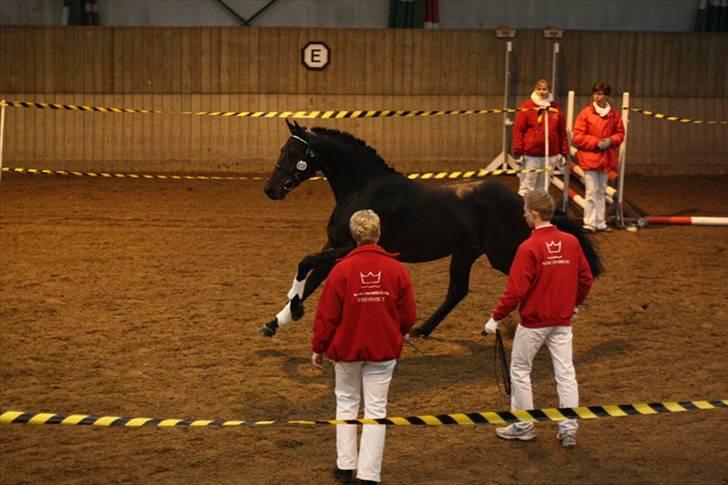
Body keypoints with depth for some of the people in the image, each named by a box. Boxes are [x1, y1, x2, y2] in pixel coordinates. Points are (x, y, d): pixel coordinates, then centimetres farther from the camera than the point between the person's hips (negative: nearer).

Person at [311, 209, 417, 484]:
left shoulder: (342, 269, -13)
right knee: (376, 409, 6)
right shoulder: (396, 269, -7)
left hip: (347, 347, -1)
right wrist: (402, 332, 23)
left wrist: (318, 348, 4)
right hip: (384, 348, 1)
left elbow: (327, 314, -9)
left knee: (346, 402, 18)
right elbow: (408, 312, 1)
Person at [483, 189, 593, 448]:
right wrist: (575, 303, 25)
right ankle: (569, 429, 10)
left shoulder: (529, 247, -18)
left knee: (520, 371, 11)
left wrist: (496, 317, -10)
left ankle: (524, 426, 19)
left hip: (533, 322, -5)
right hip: (562, 320, 5)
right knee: (565, 373, 9)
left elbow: (515, 290, -19)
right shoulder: (571, 242, -1)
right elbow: (585, 278, 8)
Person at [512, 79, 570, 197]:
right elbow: (518, 129, -5)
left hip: (550, 155, 4)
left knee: (542, 189, 12)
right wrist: (518, 152, -10)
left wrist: (564, 152, 7)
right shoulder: (527, 107, -3)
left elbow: (562, 132, 9)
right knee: (527, 187, -2)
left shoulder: (556, 108, 7)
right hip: (530, 155, -4)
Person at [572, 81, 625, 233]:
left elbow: (620, 133, 9)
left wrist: (611, 140, -12)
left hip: (606, 158, 4)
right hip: (589, 158, -4)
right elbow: (577, 137, -9)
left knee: (601, 192, 14)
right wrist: (596, 142, -18)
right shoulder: (586, 113, -9)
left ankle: (600, 223, 21)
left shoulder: (614, 114, 2)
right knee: (591, 192, -5)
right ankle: (589, 224, 2)